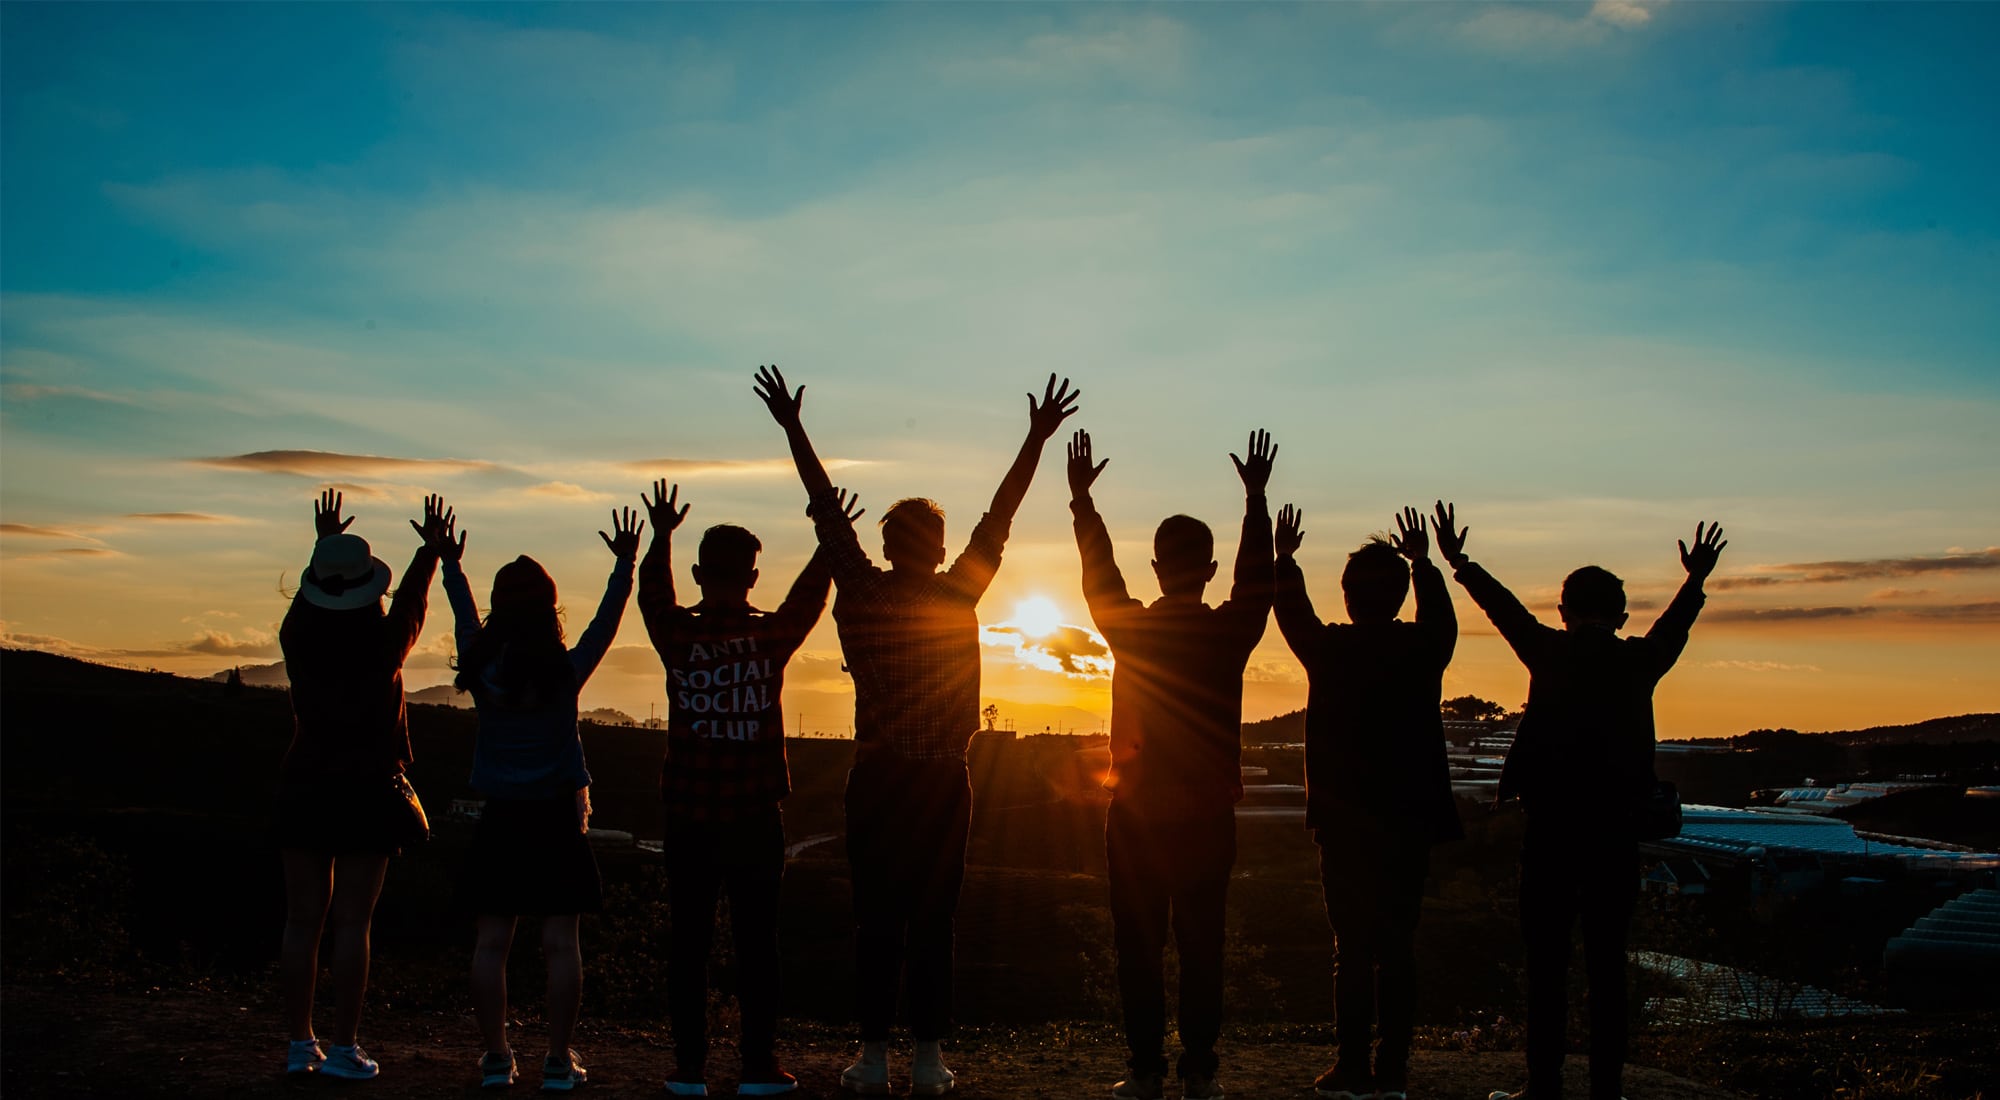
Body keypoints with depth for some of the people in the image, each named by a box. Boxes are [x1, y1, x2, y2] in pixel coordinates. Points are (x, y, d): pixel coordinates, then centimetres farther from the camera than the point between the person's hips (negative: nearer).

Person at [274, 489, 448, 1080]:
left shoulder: (298, 641, -2)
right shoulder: (385, 645, -8)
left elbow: (306, 599, 21)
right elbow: (413, 601, 11)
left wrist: (324, 542, 36)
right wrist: (431, 548, 27)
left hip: (304, 788, 3)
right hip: (368, 790, -3)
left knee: (303, 920, 7)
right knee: (352, 923, -1)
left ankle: (299, 1044, 12)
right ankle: (343, 1048, 0)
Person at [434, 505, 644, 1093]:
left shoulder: (481, 669, -3)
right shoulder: (567, 671, -8)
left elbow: (464, 616, 14)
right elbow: (606, 621, 3)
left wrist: (449, 563, 28)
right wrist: (625, 564, 12)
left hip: (499, 820, 2)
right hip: (556, 819, -2)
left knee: (491, 942, 7)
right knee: (560, 941, 1)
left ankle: (496, 1056, 9)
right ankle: (559, 1060, 2)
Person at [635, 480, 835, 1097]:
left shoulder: (676, 635, -4)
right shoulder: (772, 635, -5)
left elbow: (652, 594, 17)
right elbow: (809, 595, 13)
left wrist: (662, 534, 29)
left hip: (688, 819, 1)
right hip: (754, 816, -1)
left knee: (688, 940, 6)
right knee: (756, 941, 4)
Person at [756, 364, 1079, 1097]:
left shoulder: (861, 596, -1)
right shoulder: (958, 597, -2)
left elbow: (828, 510, 6)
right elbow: (999, 517, 2)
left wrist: (792, 427, 14)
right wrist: (1037, 439, 6)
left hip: (876, 781, 1)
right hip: (942, 783, 0)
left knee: (876, 920, 3)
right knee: (932, 922, 3)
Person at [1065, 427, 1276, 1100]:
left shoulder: (1129, 629, -6)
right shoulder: (1230, 632, -6)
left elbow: (1098, 570, 10)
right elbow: (1256, 576, 11)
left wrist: (1082, 497, 20)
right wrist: (1256, 498, 19)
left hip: (1136, 816, -1)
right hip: (1208, 816, 1)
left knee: (1139, 949, 5)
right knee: (1202, 948, 7)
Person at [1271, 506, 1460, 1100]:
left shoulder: (1331, 649, -8)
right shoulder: (1424, 649, -2)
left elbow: (1293, 615, 13)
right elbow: (1441, 617, 22)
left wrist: (1285, 558, 29)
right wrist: (1423, 563, 37)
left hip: (1343, 821, -2)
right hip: (1410, 822, 2)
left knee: (1352, 946, 2)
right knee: (1399, 946, 6)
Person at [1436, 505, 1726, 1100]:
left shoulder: (1549, 652, -1)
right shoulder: (1640, 660, 3)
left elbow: (1504, 607, 12)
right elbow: (1675, 624, 22)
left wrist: (1458, 561, 25)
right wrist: (1697, 579, 40)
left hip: (1551, 828, -2)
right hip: (1616, 832, 2)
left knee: (1547, 961, 2)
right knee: (1607, 962, 7)